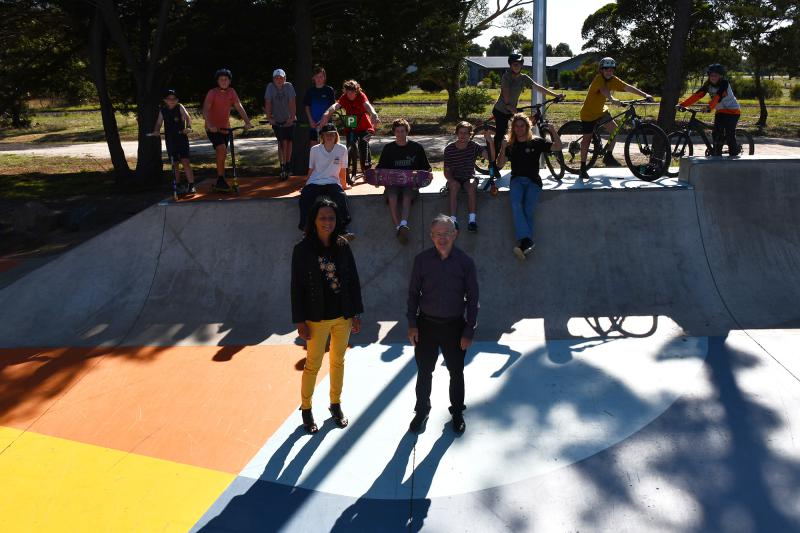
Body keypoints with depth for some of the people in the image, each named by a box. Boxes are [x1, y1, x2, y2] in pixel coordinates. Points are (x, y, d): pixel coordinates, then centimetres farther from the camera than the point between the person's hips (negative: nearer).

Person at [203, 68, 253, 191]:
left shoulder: (231, 92, 2)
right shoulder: (212, 93, -12)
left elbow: (239, 108, -2)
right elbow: (205, 110, -21)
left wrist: (247, 122, -16)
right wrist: (210, 125, -36)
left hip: (225, 128, 5)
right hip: (213, 128, -5)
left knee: (222, 155, 11)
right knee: (222, 150, -23)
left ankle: (219, 182, 22)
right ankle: (221, 180, -14)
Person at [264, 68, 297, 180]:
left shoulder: (289, 86, -11)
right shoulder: (270, 87, -9)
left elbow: (292, 103, -15)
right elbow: (268, 103, -9)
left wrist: (292, 117, -21)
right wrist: (269, 118, -15)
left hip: (288, 120, 1)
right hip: (276, 120, -1)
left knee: (289, 142, 6)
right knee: (282, 142, -10)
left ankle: (288, 165, 21)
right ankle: (283, 167, -11)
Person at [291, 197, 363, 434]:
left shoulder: (342, 246, -3)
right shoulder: (302, 249, -12)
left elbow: (353, 280, 2)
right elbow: (297, 286, -9)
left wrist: (356, 314, 2)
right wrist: (300, 321, -10)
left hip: (342, 316, 3)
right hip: (317, 319, -3)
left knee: (338, 362, 17)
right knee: (313, 365, 9)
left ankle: (336, 404, 35)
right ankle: (306, 408, 28)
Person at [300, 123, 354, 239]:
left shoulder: (342, 149, 0)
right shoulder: (315, 150, 3)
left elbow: (342, 170, 8)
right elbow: (311, 170, 11)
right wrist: (305, 186, 12)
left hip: (332, 182, -1)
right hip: (314, 182, 1)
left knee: (341, 198, -30)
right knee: (305, 199, -27)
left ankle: (342, 229, -16)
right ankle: (307, 229, -11)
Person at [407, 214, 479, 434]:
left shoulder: (465, 262, -7)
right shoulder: (422, 259, -4)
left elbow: (472, 299, -2)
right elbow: (413, 293, 4)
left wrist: (469, 332, -4)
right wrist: (412, 324, -1)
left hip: (454, 326, -1)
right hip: (426, 325, 1)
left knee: (456, 372, 13)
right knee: (424, 372, 12)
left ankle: (457, 412, 33)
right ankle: (422, 411, 32)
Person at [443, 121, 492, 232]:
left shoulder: (474, 146, -4)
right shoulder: (449, 149, -4)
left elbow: (490, 157, -18)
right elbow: (446, 171, 1)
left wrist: (490, 142, -32)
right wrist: (451, 180, -19)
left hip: (469, 178, 0)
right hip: (454, 179, 0)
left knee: (472, 185, -33)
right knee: (454, 185, -34)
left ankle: (472, 219, -39)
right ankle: (453, 220, -40)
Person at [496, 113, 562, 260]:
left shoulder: (536, 142, 12)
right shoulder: (510, 145, 17)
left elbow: (558, 146, 6)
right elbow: (499, 165, 10)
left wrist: (553, 131, -9)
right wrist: (503, 149, -5)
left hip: (533, 181, -1)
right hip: (517, 180, 1)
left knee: (528, 210, -26)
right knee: (516, 205, -31)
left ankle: (523, 244, -36)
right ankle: (526, 242, -42)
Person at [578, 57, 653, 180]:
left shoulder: (613, 80, -3)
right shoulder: (599, 79, -23)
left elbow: (628, 87, -9)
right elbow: (604, 90, -43)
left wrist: (645, 95, -16)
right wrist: (613, 99, -61)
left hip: (601, 111, 7)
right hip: (589, 113, -7)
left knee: (615, 129, -7)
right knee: (587, 138, -2)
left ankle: (608, 157, 7)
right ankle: (583, 168, 6)